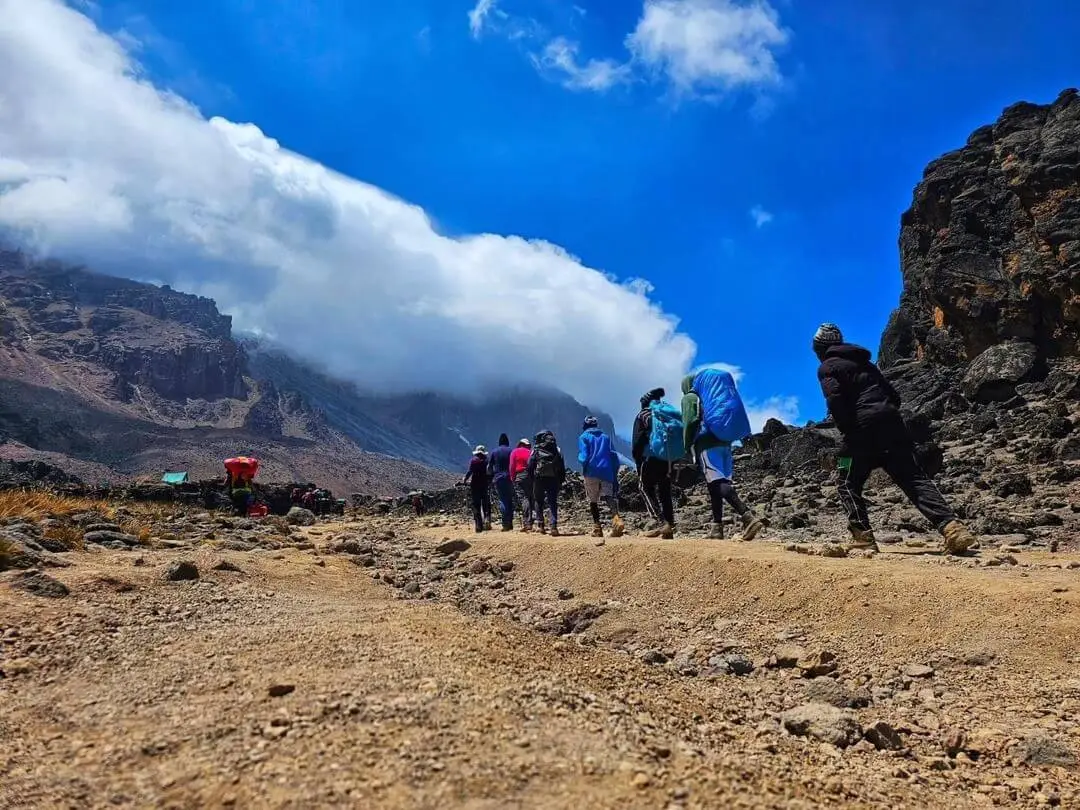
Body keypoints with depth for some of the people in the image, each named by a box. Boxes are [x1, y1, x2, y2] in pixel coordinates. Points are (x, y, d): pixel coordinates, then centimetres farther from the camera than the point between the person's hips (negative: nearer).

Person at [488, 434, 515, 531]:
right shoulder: (511, 451, 2)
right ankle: (510, 522, 10)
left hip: (498, 478, 0)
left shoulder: (494, 452, 4)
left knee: (502, 500, -3)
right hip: (509, 478, 1)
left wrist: (491, 476, 17)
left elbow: (489, 467, 5)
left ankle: (506, 523, -11)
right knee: (510, 500, 10)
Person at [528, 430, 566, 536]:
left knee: (538, 502, 12)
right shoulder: (557, 450, 8)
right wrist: (561, 480, 9)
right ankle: (554, 526, -9)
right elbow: (562, 467, 6)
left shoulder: (536, 450, 1)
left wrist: (531, 479, 6)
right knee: (553, 502, 4)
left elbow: (530, 466, -2)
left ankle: (541, 524, 8)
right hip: (554, 479, 2)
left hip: (539, 479, -1)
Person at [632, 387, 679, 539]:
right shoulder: (670, 412, 20)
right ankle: (669, 526, 4)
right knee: (665, 491, 10)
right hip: (670, 457, 5)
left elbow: (637, 441, -4)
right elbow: (681, 434, 14)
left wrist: (637, 461, 1)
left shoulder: (643, 414, 6)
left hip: (652, 455, -5)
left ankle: (658, 520, -16)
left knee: (645, 486, 2)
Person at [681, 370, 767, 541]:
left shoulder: (689, 398, 6)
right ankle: (717, 527, 8)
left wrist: (687, 445, -2)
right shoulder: (715, 398, 27)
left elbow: (690, 422, -8)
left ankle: (748, 517, -34)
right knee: (720, 483, 8)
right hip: (724, 442, 8)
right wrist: (726, 440, 20)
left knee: (717, 483, -17)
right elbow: (730, 420, 21)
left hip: (706, 443, -8)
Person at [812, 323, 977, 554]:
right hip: (893, 424, 6)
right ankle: (951, 526, -15)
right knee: (915, 479, 1)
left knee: (848, 485, 6)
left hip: (864, 429, -6)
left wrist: (848, 431, -3)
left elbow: (835, 401, -11)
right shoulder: (865, 363, 30)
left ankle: (863, 537, -6)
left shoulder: (827, 368, 7)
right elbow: (894, 396, 24)